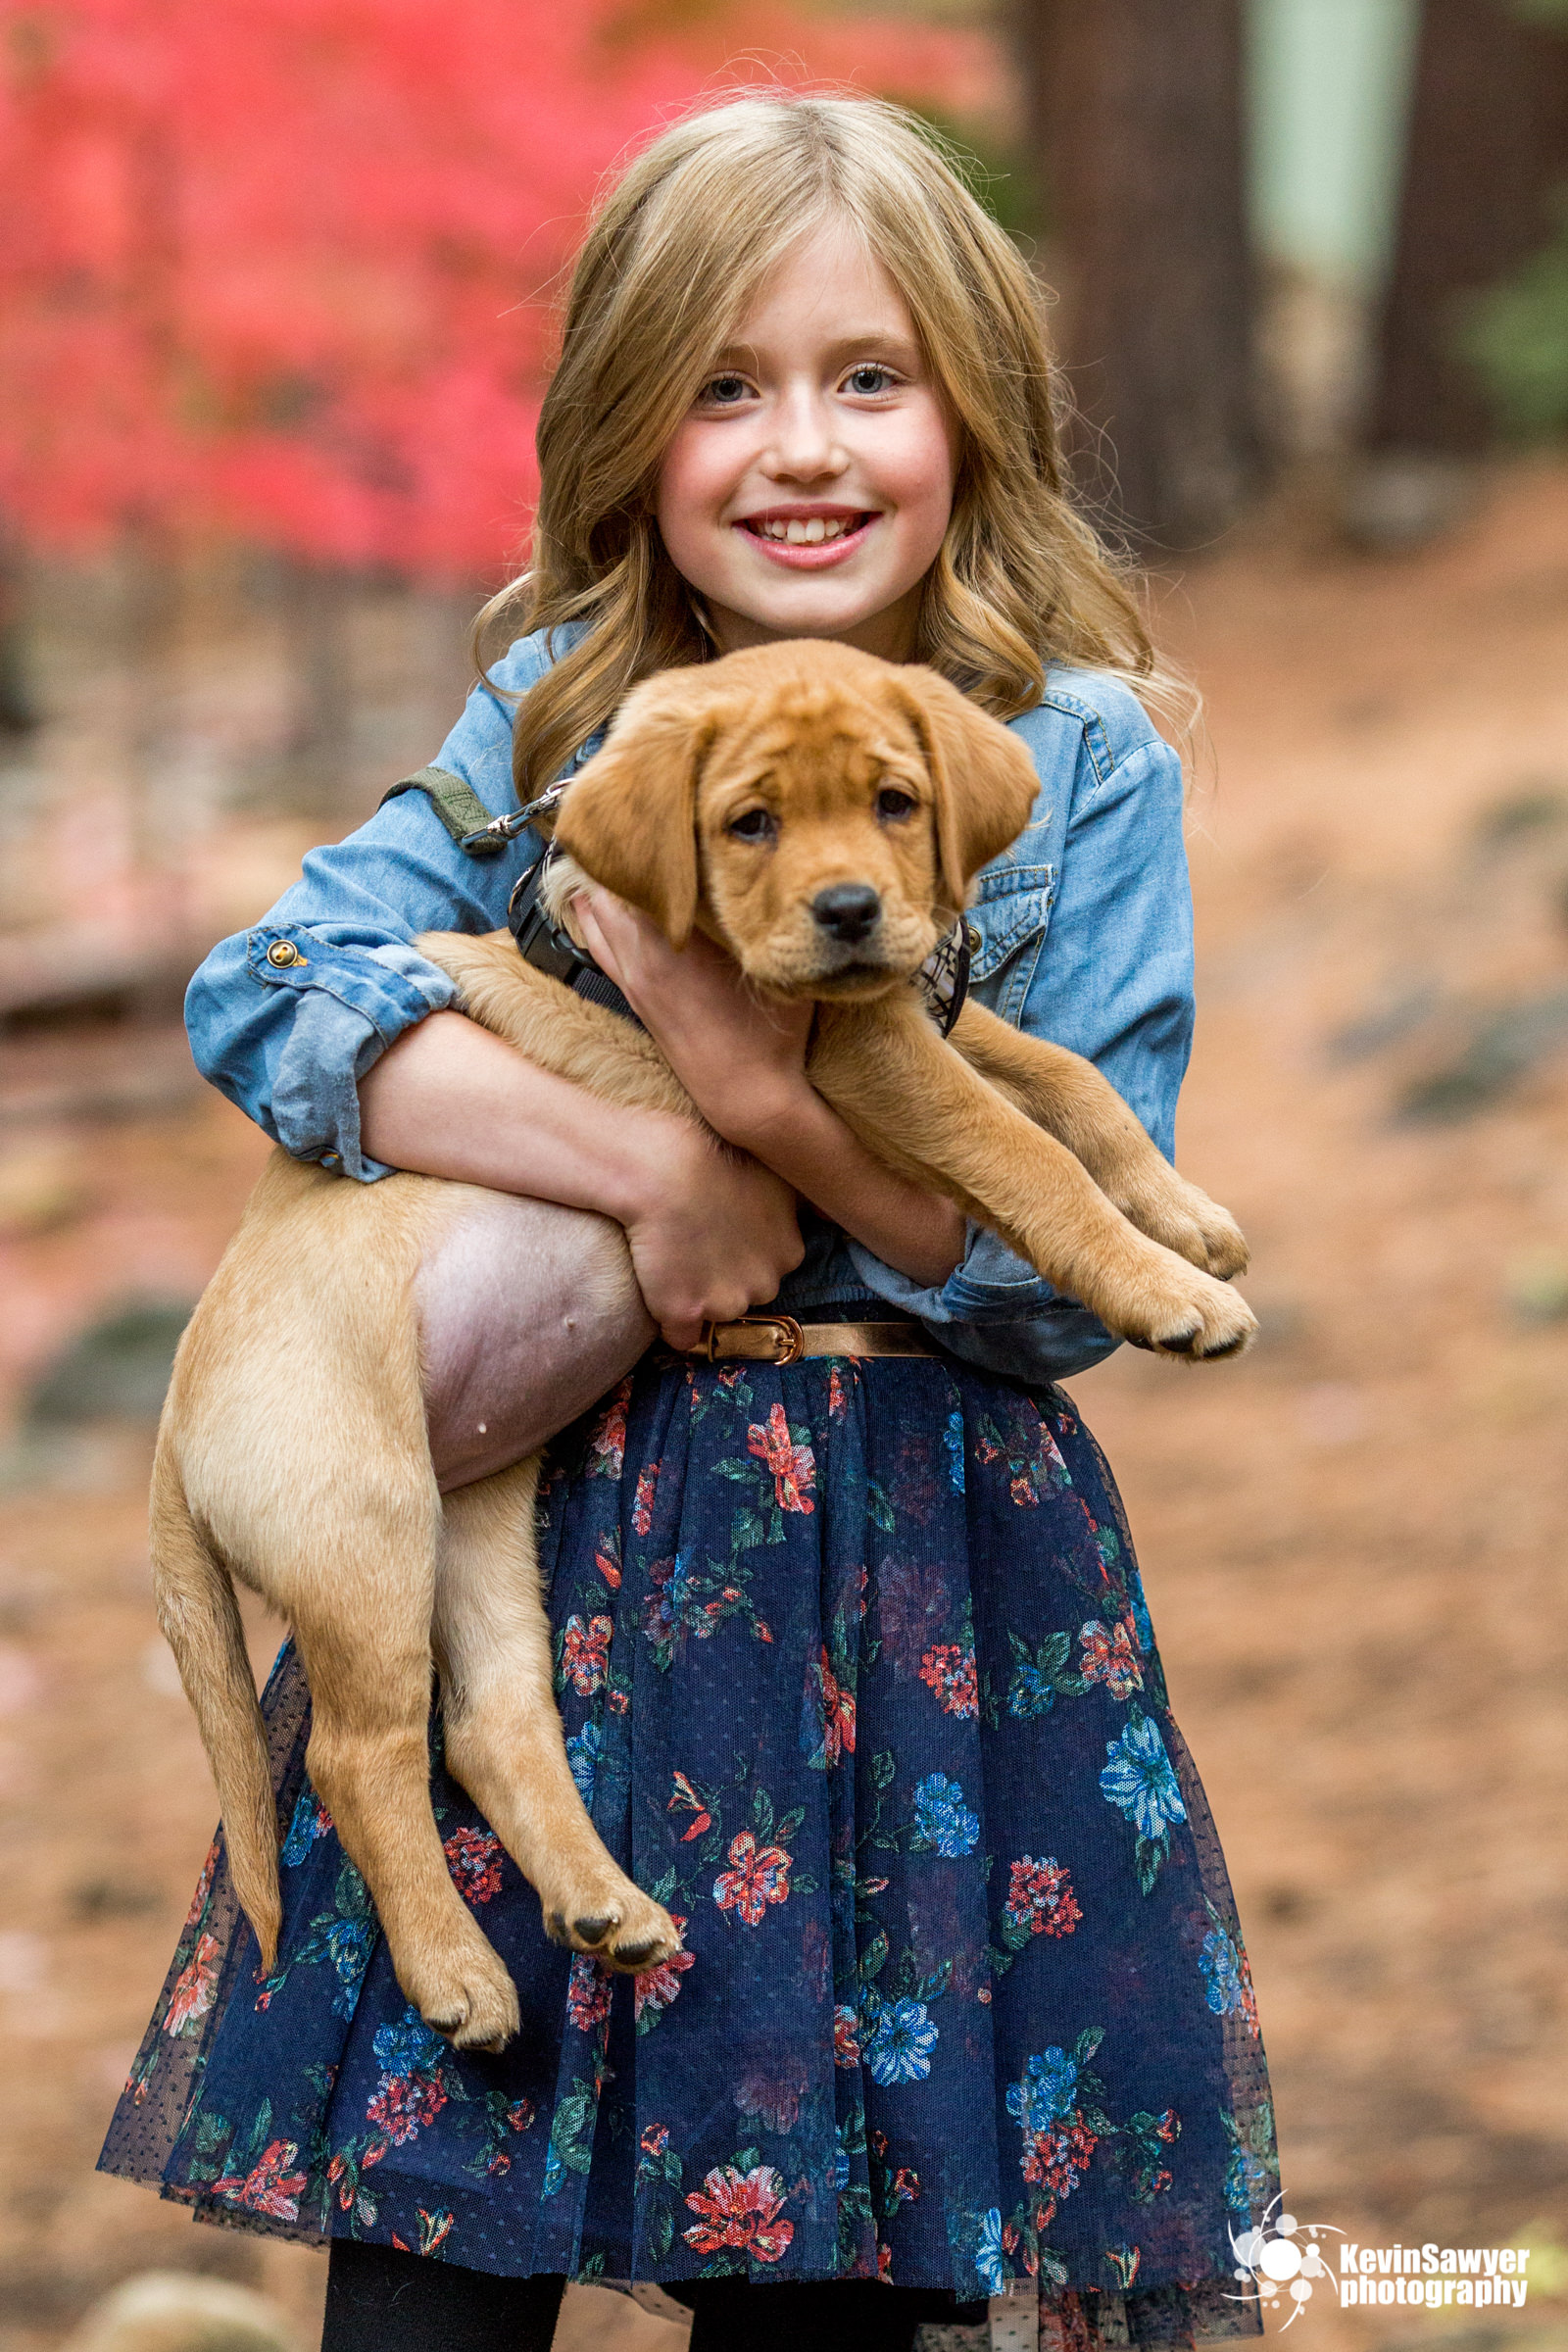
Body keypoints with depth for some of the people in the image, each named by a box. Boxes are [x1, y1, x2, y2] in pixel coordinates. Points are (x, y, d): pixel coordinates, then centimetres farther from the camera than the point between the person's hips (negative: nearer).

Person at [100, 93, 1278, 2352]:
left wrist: (780, 1107, -20)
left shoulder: (1083, 765, -2)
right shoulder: (565, 708, 4)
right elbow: (267, 985, -9)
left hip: (912, 1586, -1)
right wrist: (644, 1165, -18)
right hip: (539, 1550, 2)